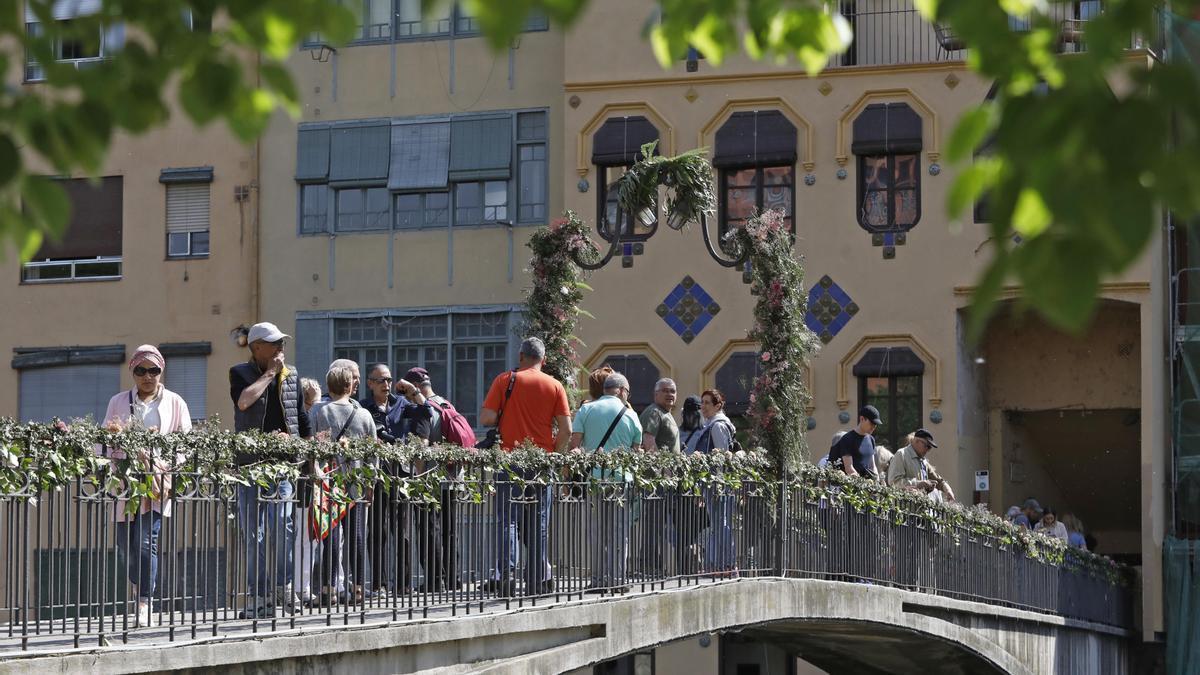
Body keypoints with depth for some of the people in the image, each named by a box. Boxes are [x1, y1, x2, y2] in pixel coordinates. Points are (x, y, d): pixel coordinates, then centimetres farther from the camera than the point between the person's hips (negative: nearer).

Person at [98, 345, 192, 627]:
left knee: (146, 540, -15)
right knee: (125, 543, 3)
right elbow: (105, 442, 8)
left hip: (159, 481, -2)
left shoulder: (175, 403, 9)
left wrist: (164, 465, -10)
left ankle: (144, 603, -11)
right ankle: (143, 587, 29)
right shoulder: (118, 402, 13)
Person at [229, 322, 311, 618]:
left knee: (281, 524, -14)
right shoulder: (240, 373, 4)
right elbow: (243, 401, -17)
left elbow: (302, 419, 17)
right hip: (250, 461, -1)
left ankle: (283, 586, -3)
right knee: (253, 533, 1)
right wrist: (269, 372, -9)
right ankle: (257, 596, 6)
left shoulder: (291, 375, 13)